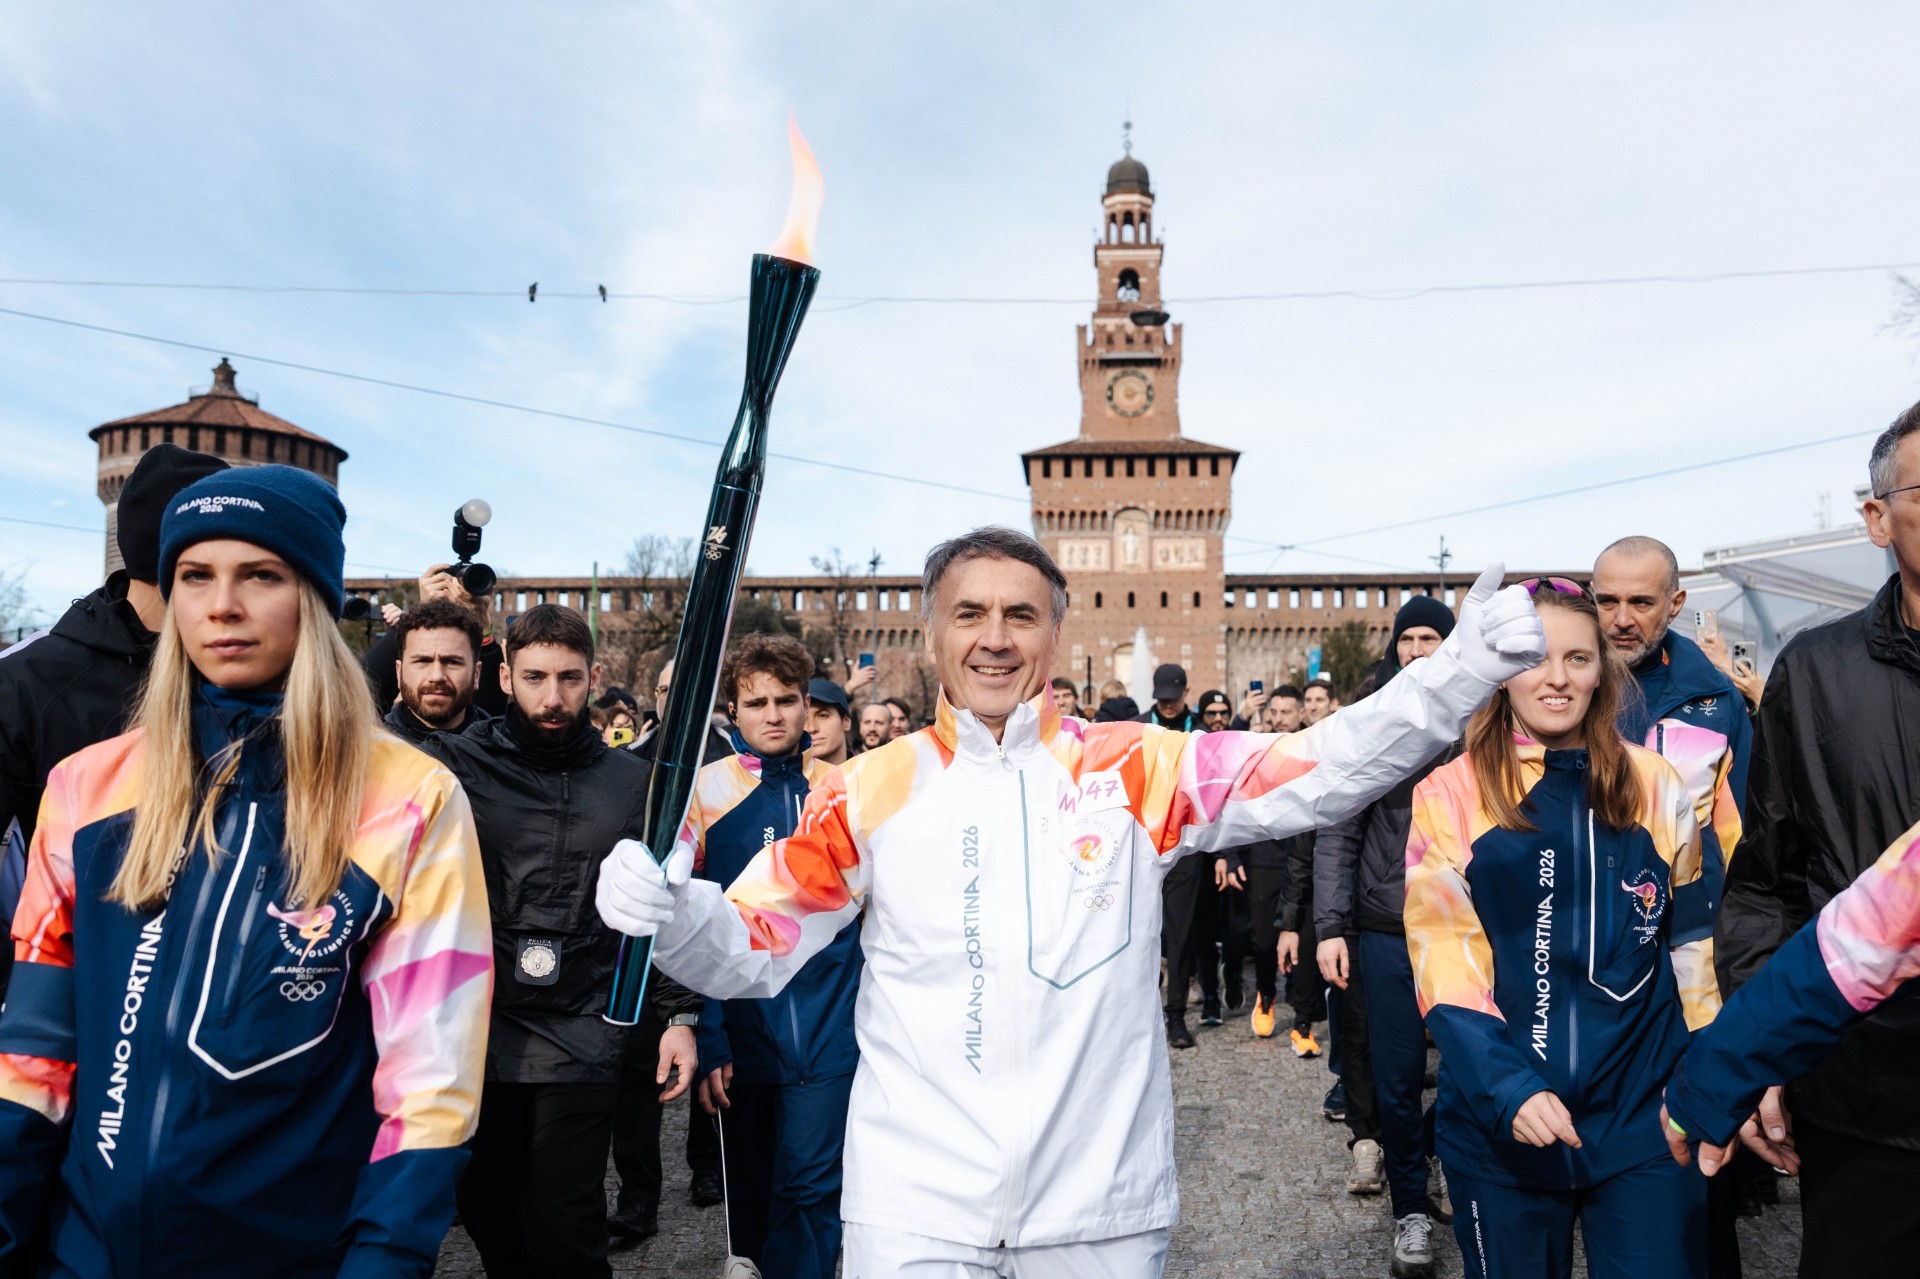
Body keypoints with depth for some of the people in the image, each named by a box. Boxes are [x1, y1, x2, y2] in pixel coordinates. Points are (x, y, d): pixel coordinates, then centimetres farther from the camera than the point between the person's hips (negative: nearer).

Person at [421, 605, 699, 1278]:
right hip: (474, 1033, 1)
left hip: (581, 1041, -1)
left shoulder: (632, 782, 3)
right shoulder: (456, 763, -1)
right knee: (488, 1216, 15)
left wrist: (679, 1015, 3)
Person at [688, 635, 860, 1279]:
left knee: (810, 1187, -3)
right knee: (749, 1186, 17)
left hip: (827, 1029, 0)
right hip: (741, 1028, 1)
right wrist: (706, 1038, -9)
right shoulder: (706, 791, -4)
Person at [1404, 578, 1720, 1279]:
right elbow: (1443, 963, -9)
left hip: (1645, 1118, 1)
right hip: (1497, 1127, -1)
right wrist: (1507, 1090, -21)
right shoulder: (1449, 793, -6)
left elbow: (1694, 946, 7)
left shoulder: (1658, 787, 1)